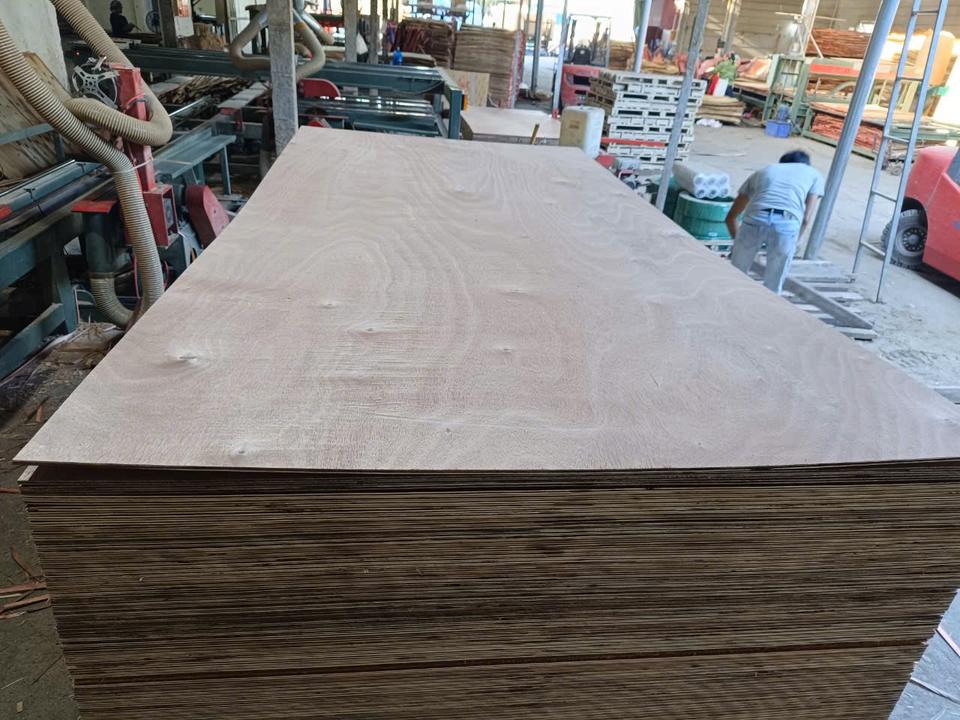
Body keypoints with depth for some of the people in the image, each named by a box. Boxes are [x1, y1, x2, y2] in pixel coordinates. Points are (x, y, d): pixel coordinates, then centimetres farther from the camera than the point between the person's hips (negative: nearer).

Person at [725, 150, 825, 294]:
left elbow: (731, 216, 36)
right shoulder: (814, 175, 32)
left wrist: (738, 242, 46)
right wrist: (793, 244, 28)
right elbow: (805, 220, 18)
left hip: (755, 219, 1)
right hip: (787, 224, -1)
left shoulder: (762, 171, 37)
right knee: (773, 288, 14)